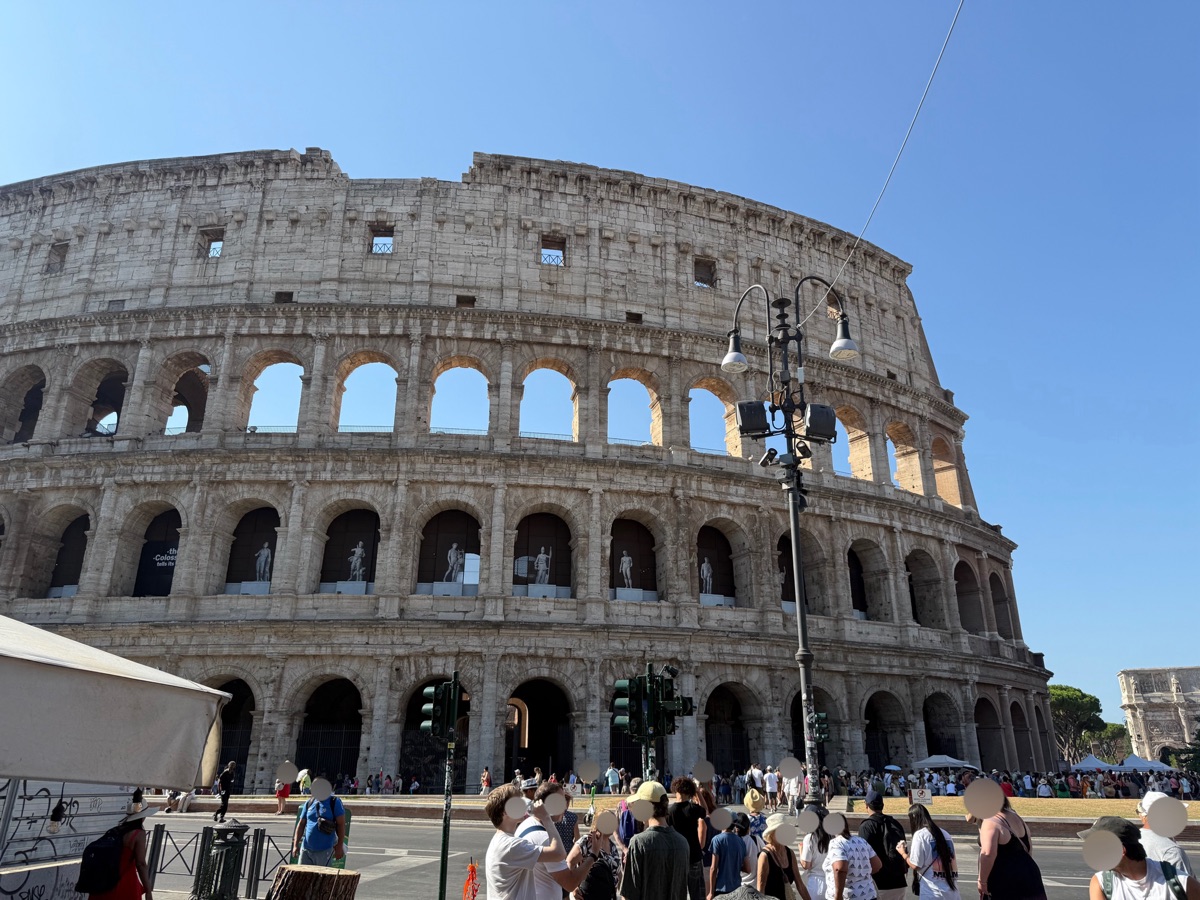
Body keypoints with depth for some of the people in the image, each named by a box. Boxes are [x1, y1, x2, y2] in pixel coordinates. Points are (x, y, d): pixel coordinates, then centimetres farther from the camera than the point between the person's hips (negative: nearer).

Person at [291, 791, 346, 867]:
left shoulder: (334, 802, -6)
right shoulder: (309, 802, 7)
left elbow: (341, 824, -7)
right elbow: (301, 824, 11)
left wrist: (340, 846, -10)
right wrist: (295, 845, 4)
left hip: (325, 850, -4)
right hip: (306, 849, 4)